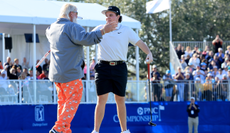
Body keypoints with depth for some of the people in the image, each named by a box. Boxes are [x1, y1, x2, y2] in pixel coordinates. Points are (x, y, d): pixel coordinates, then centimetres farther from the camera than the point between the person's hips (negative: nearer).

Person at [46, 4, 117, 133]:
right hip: (70, 73, -9)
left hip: (56, 73, 9)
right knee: (73, 100, -4)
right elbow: (86, 38, -27)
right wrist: (103, 31, -27)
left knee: (63, 101, 15)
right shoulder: (72, 27, -13)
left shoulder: (53, 27, 14)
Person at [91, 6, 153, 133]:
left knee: (120, 100, 7)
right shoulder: (100, 29, 9)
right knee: (101, 99, -5)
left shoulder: (126, 30, 8)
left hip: (120, 68, 0)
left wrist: (149, 53, -13)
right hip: (103, 67, 0)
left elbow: (140, 42, 3)